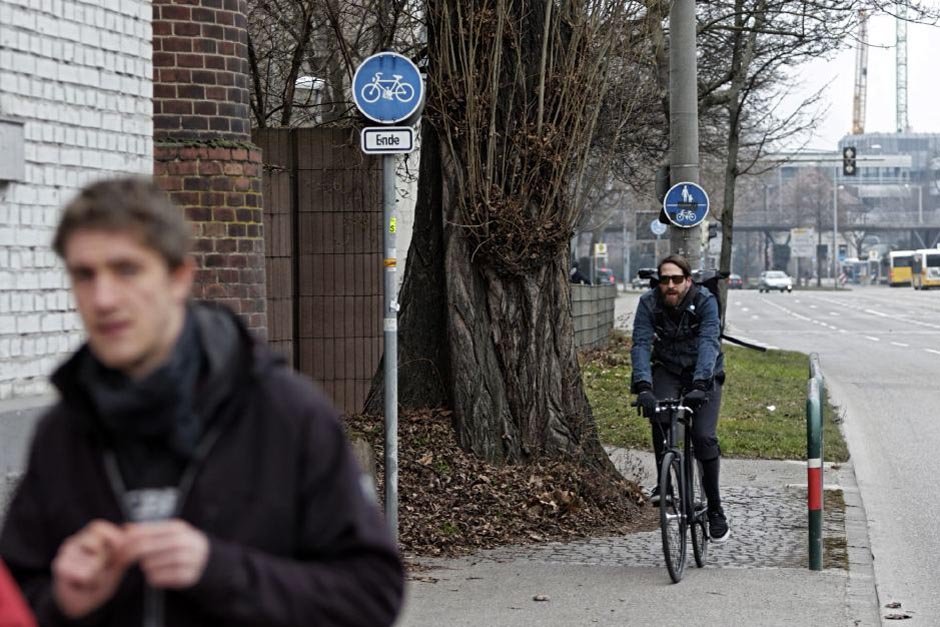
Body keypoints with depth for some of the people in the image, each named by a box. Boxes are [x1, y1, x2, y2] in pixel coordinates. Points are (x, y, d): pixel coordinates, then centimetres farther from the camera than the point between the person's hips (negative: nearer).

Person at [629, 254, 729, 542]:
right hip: (667, 370, 2)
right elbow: (641, 344, -25)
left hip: (704, 373, -2)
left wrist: (700, 384, -49)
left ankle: (715, 510, -2)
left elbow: (709, 343, -34)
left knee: (704, 437, -16)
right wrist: (643, 386, -41)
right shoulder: (649, 303, -16)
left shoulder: (705, 302, -22)